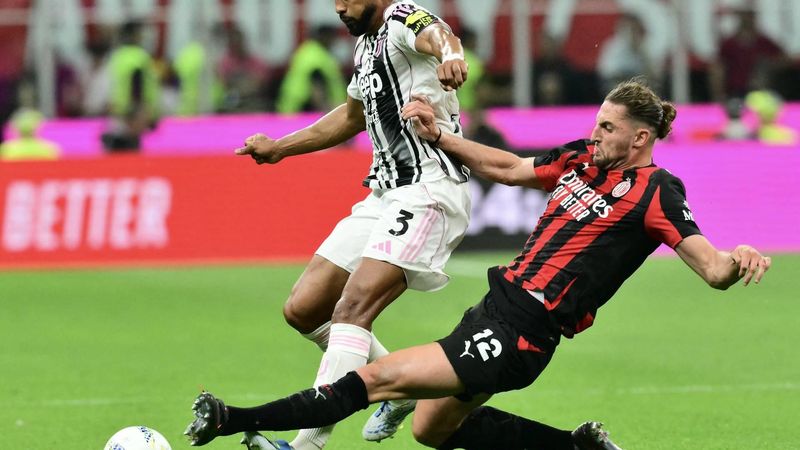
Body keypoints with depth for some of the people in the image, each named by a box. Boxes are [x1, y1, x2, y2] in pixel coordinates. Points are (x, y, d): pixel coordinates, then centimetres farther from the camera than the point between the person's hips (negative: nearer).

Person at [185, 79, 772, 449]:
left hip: (520, 335, -9)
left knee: (380, 377, -13)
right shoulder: (582, 160, 10)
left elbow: (711, 267, -20)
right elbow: (507, 168, 25)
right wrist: (437, 137, 20)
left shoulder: (653, 192, -12)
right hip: (500, 305, 9)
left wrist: (735, 262, -43)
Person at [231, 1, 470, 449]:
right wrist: (280, 148, 42)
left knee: (353, 308, -24)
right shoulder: (367, 44, 20)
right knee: (303, 309, 9)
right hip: (385, 194, 10)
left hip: (428, 191, -10)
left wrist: (450, 55, -59)